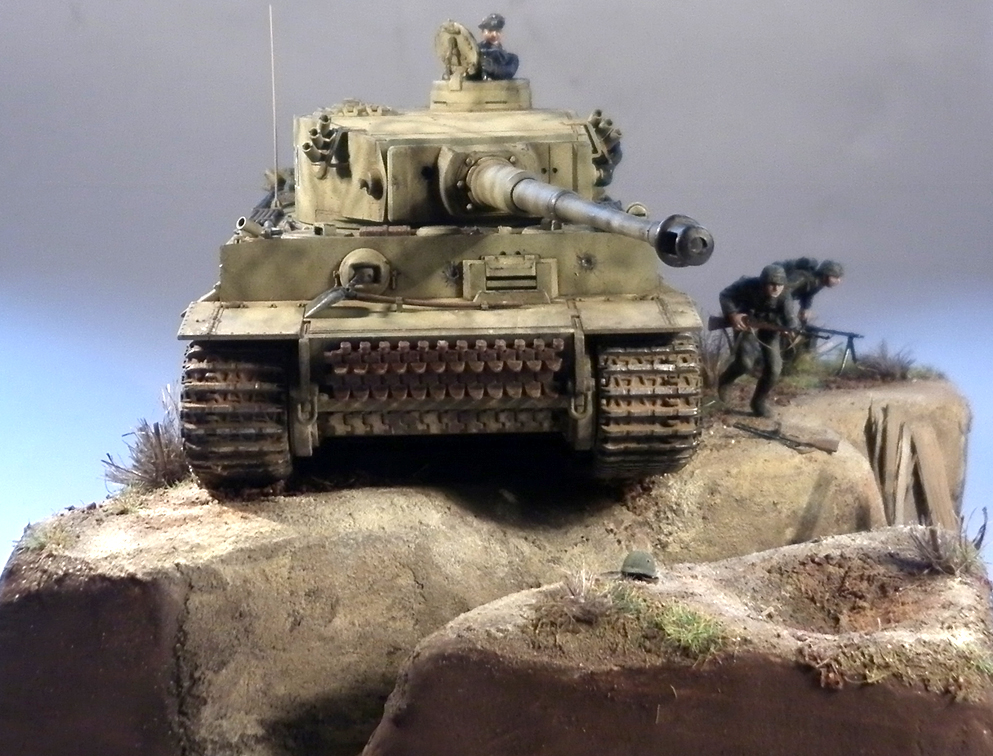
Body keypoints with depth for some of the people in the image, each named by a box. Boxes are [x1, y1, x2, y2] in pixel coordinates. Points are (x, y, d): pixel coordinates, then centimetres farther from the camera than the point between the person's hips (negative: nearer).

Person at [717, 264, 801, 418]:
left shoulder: (785, 297, -25)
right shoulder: (749, 286, -28)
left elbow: (792, 322, -31)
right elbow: (726, 295, -13)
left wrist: (794, 327, -56)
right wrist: (732, 314, -28)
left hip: (769, 329, 2)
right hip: (747, 324, -2)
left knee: (774, 368, -8)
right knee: (745, 362, -24)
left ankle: (759, 401, 16)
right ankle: (725, 381, 9)